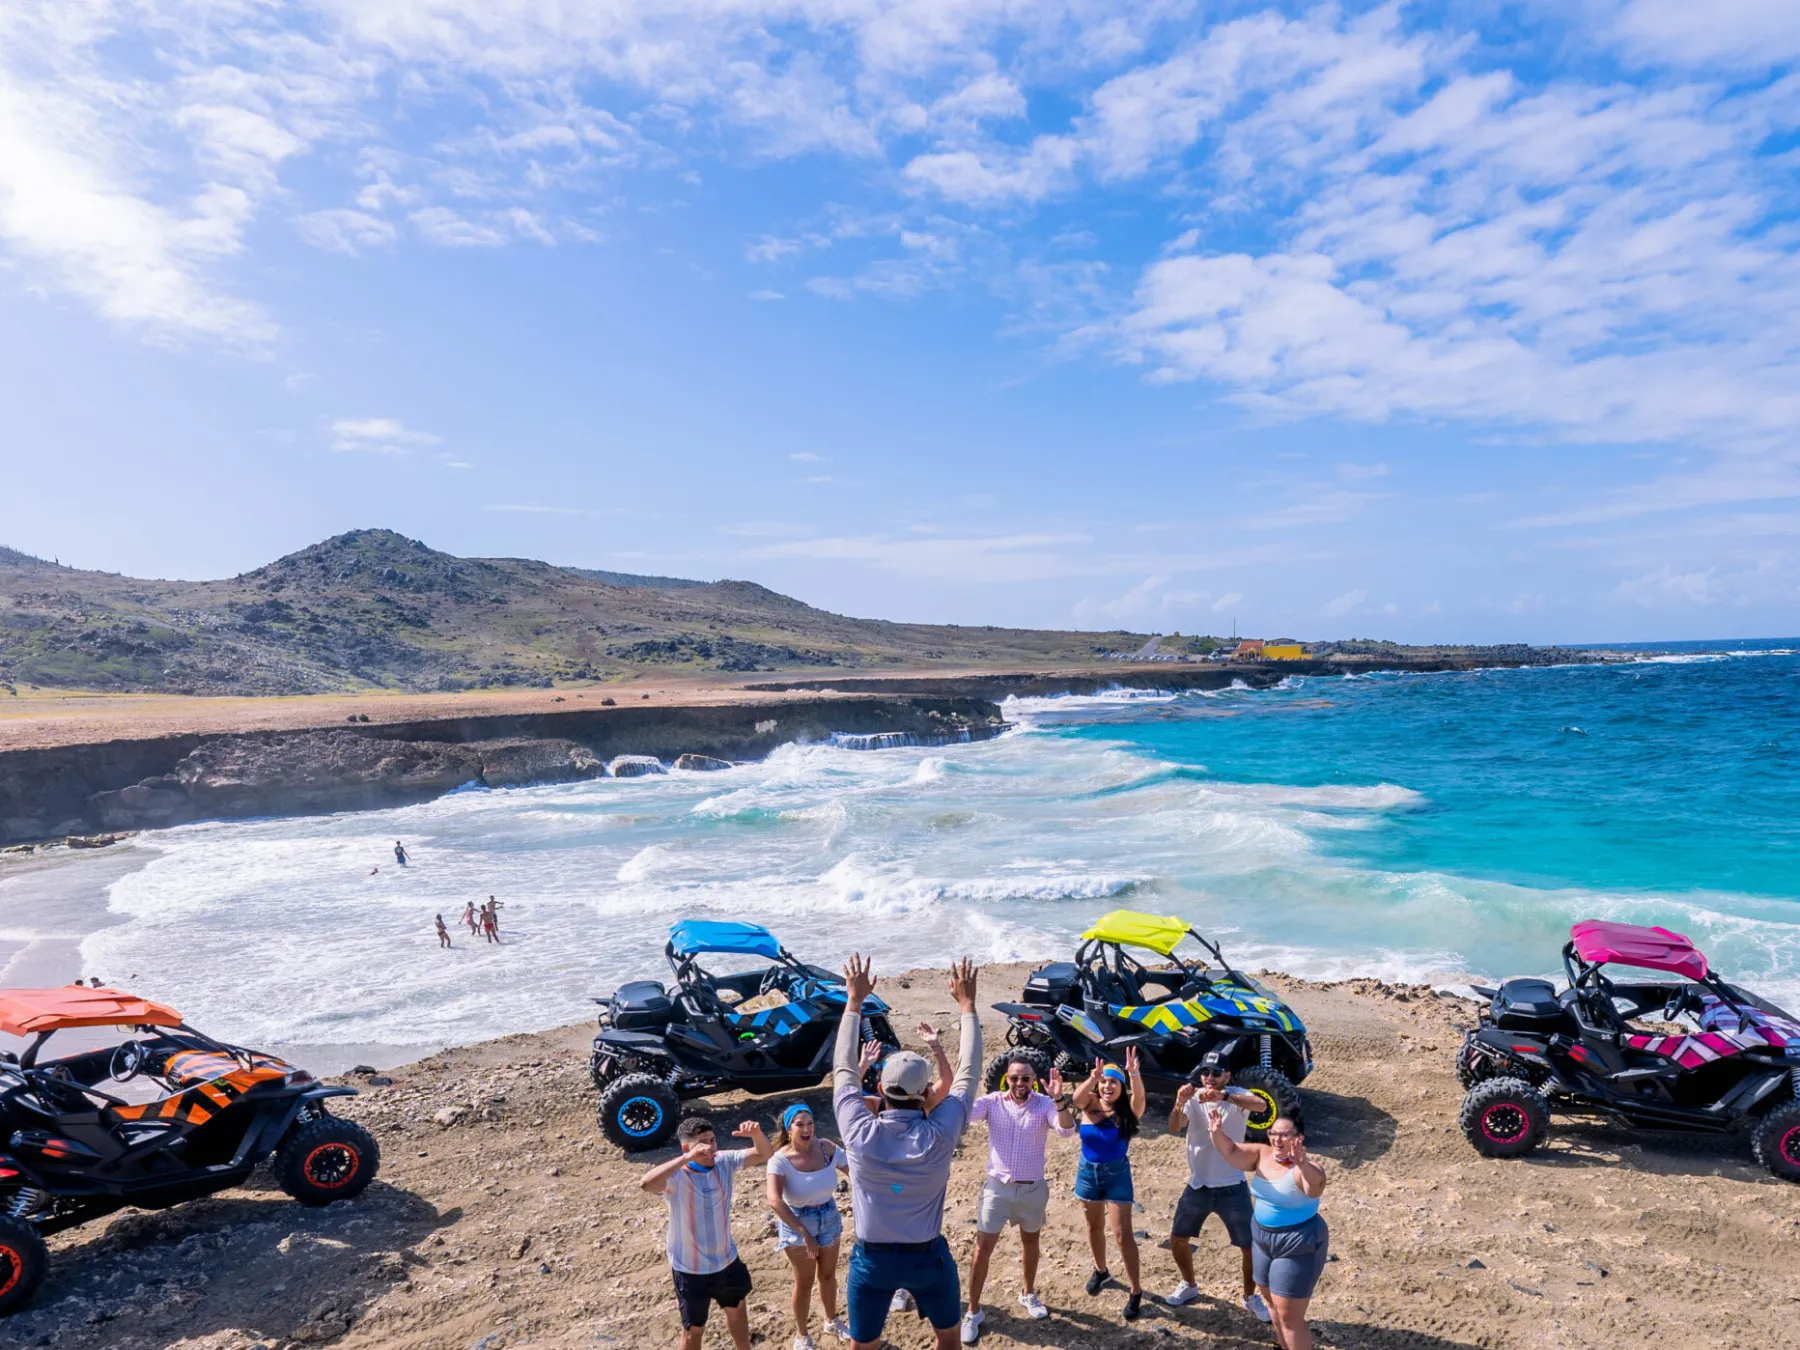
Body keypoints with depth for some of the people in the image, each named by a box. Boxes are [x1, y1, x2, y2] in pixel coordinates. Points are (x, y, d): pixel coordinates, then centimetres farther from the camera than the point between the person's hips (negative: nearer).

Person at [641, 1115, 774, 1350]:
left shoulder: (724, 1162, -15)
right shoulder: (676, 1176, -28)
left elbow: (765, 1154, -13)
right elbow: (646, 1183, -49)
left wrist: (757, 1134, -35)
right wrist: (686, 1158, -55)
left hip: (727, 1260, 5)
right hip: (691, 1269, -5)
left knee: (737, 1310, 29)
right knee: (694, 1329, 16)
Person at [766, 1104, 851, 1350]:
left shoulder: (826, 1148, -15)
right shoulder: (780, 1159, -26)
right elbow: (774, 1201, -39)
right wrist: (804, 1233, -41)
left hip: (829, 1219, 4)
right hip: (797, 1224, -3)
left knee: (828, 1275, 23)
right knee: (804, 1282, 13)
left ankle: (832, 1321, 48)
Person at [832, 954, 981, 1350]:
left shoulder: (860, 1135, -20)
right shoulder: (940, 1136, -22)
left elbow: (843, 1069, -7)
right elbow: (967, 1073, -10)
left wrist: (854, 1000, 0)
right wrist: (967, 1003, -2)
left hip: (871, 1259, 0)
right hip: (928, 1257, 0)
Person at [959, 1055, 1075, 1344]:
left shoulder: (1045, 1104, -12)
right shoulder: (993, 1102, -12)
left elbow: (1066, 1130, -27)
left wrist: (1058, 1099, -43)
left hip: (1033, 1188, 1)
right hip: (997, 1187, -1)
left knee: (1030, 1242, 22)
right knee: (983, 1249, 1)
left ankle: (1029, 1295, 45)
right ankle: (973, 1312, 15)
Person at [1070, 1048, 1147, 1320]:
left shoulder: (1127, 1110, -15)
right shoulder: (1089, 1104, -11)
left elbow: (1139, 1097, -37)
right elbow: (1077, 1096, -34)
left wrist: (1134, 1074, -58)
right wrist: (1092, 1078, -55)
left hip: (1117, 1174, -3)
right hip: (1088, 1171, 3)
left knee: (1123, 1233, -4)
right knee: (1095, 1227, 20)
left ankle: (1136, 1293, 7)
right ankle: (1101, 1270, 43)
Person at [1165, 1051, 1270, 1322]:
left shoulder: (1236, 1095, -14)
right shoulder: (1193, 1098, -7)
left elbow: (1261, 1105, -38)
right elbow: (1174, 1127, -23)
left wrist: (1223, 1096, -54)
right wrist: (1179, 1104, -45)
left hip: (1232, 1187, -3)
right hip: (1198, 1185, 3)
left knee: (1250, 1246, 6)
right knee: (1177, 1238, 12)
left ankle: (1251, 1297, 32)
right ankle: (1189, 1286, 38)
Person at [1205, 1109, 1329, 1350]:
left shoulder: (1306, 1169, -24)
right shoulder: (1262, 1155, -4)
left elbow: (1316, 1185, -45)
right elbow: (1230, 1151, -10)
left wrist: (1303, 1165, -66)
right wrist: (1217, 1131, -32)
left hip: (1298, 1245, -7)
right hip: (1262, 1238, 7)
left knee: (1289, 1314, -3)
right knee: (1271, 1300, 22)